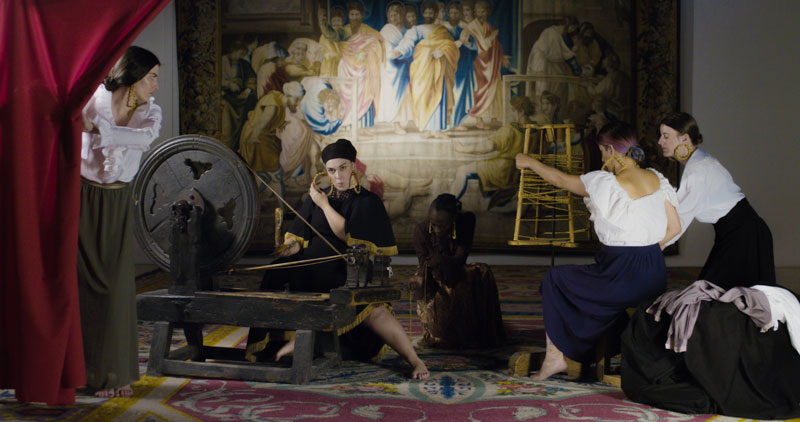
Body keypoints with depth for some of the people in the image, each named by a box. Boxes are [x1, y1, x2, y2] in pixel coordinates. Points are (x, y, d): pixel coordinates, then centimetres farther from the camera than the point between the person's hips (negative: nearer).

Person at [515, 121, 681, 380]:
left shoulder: (606, 184, -14)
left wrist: (530, 162, 17)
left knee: (554, 279, 17)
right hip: (656, 276, 7)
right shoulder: (657, 179, 4)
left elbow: (560, 179, 0)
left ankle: (555, 357, 20)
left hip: (624, 278, -7)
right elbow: (674, 227, 8)